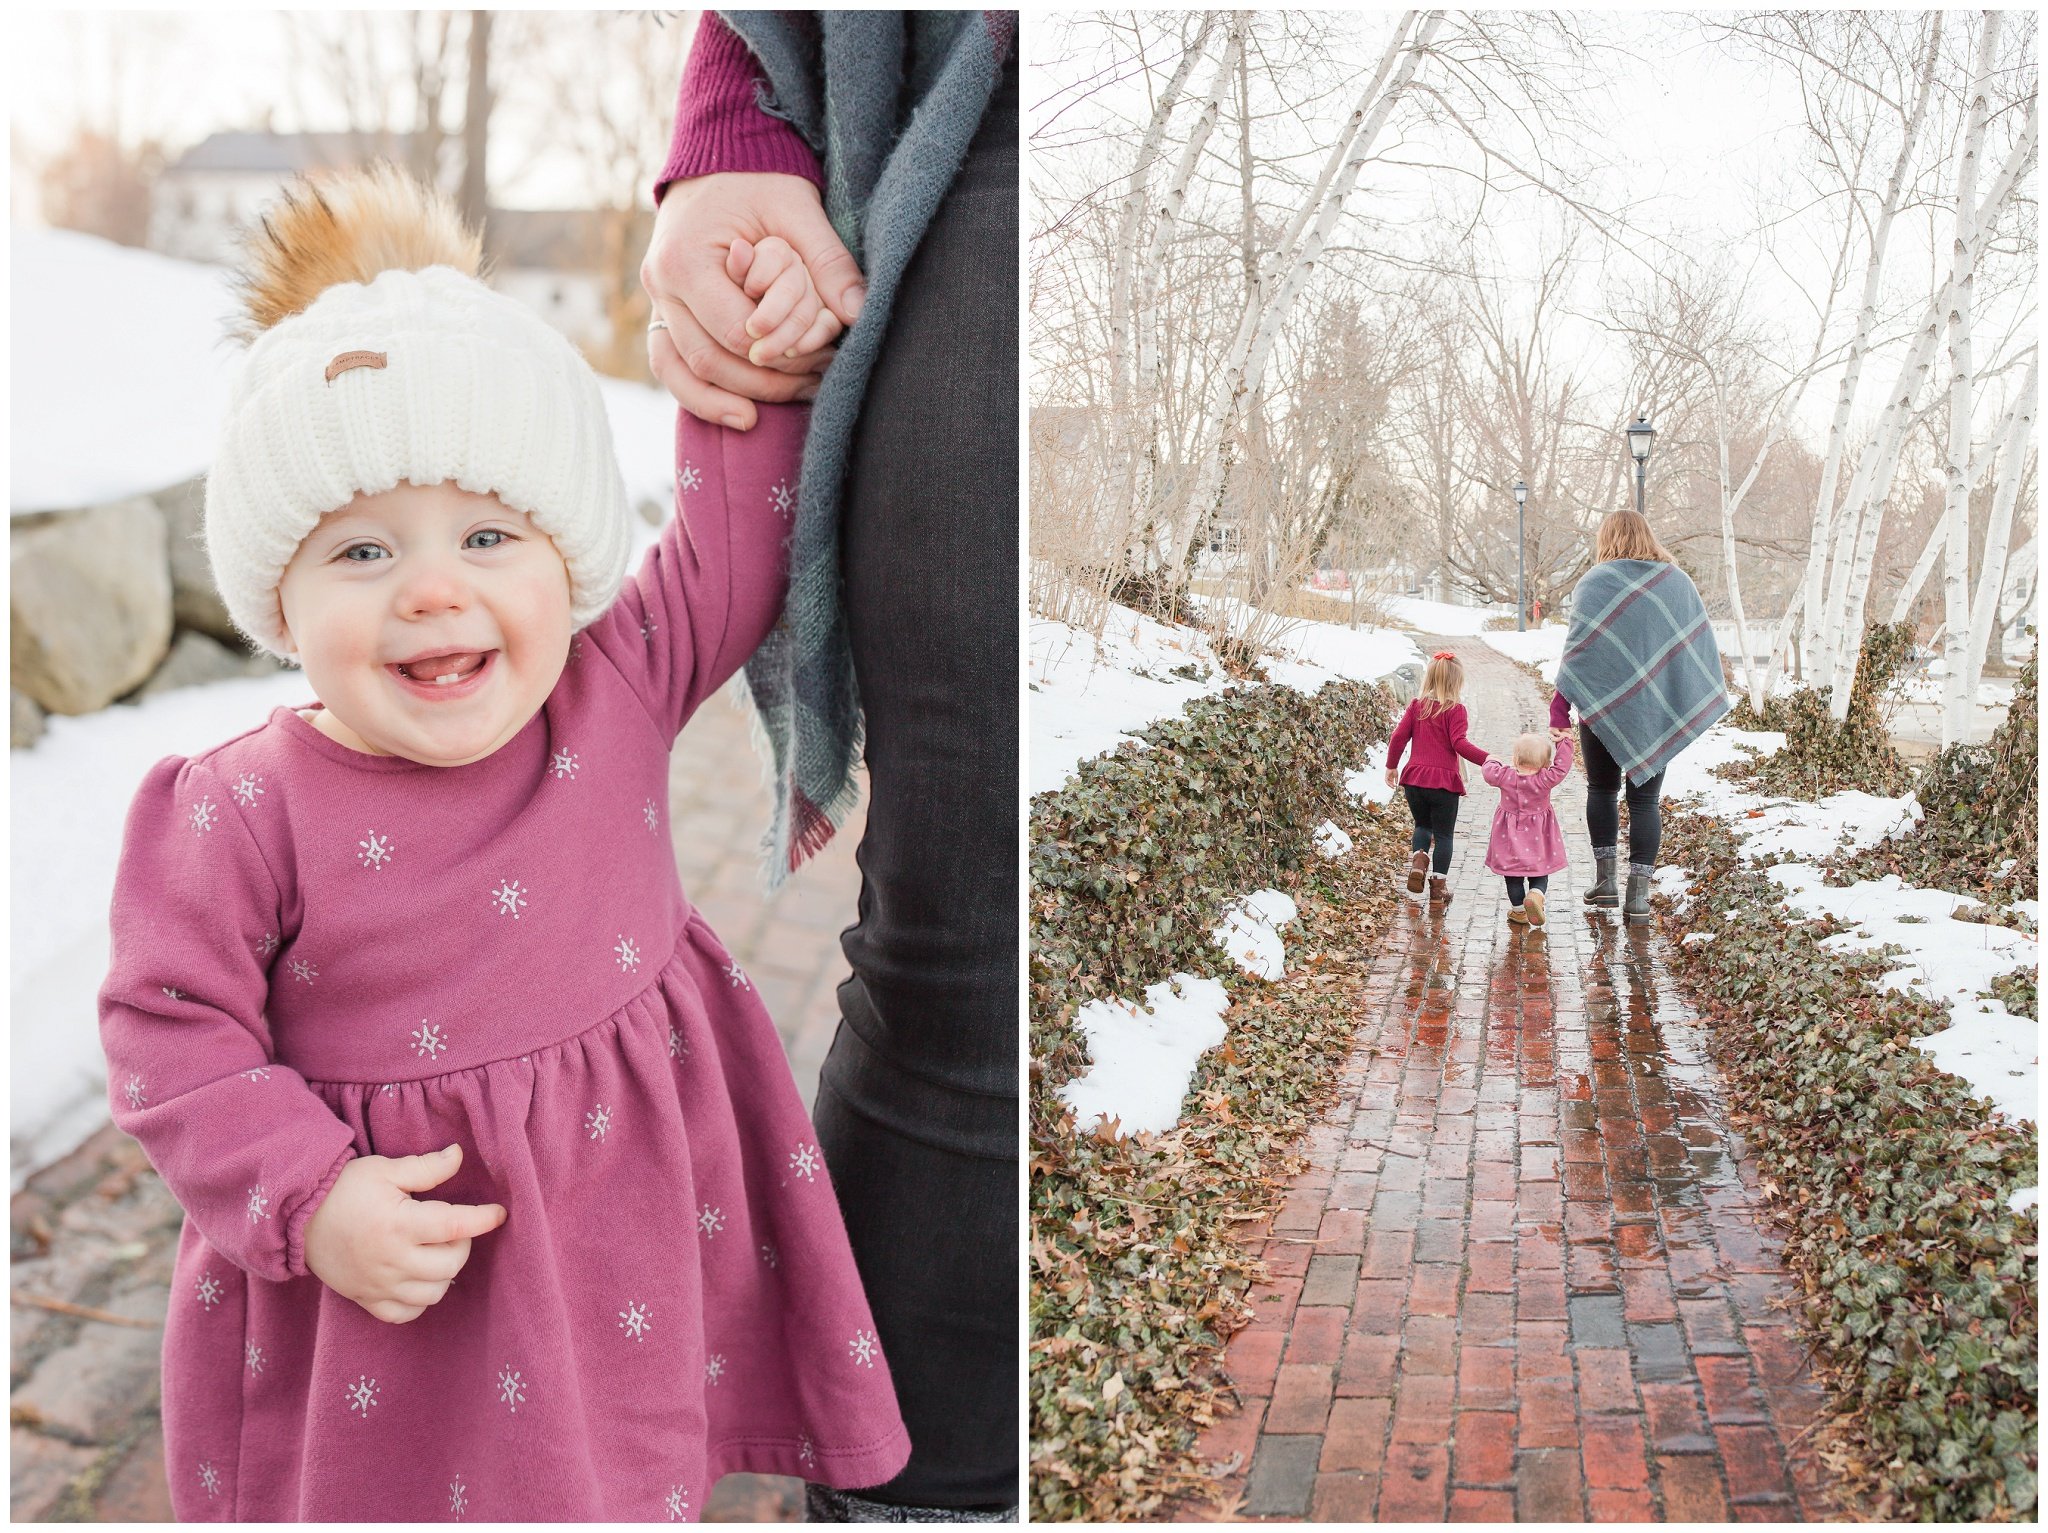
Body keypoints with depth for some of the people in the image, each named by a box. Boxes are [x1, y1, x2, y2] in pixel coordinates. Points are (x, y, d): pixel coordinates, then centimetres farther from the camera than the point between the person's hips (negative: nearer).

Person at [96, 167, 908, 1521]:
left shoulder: (614, 698, -10)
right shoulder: (244, 815, -17)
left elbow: (731, 561, 3)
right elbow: (170, 1034, -11)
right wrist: (309, 1199, -21)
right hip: (378, 1280, -2)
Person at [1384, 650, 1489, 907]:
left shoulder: (1416, 705, 6)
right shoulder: (1455, 709, -7)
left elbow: (1399, 736, 4)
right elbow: (1459, 743, -17)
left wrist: (1391, 766, 15)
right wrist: (1486, 759, -16)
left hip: (1414, 779, 4)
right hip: (1444, 781, -4)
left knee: (1422, 825, 24)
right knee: (1443, 834, 8)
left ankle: (1418, 861, -3)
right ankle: (1438, 887, 9)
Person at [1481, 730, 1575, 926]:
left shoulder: (1505, 776, -14)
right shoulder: (1545, 779, -18)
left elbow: (1488, 771, 3)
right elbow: (1561, 765, -12)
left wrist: (1492, 761, 23)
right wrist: (1563, 741, -7)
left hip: (1510, 839, 1)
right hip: (1538, 840, -1)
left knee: (1513, 878, 13)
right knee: (1540, 875, 11)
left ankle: (1518, 910, 20)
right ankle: (1536, 895, -17)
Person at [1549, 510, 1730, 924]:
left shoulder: (1596, 582, -8)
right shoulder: (1678, 581, 4)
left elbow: (1579, 645, -12)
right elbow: (1701, 643, 7)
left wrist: (1560, 703, -9)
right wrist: (1707, 699, 17)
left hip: (1604, 705, -2)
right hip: (1657, 711, 2)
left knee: (1603, 789, 15)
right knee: (1645, 799, 5)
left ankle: (1605, 879, 13)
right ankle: (1638, 895, 0)